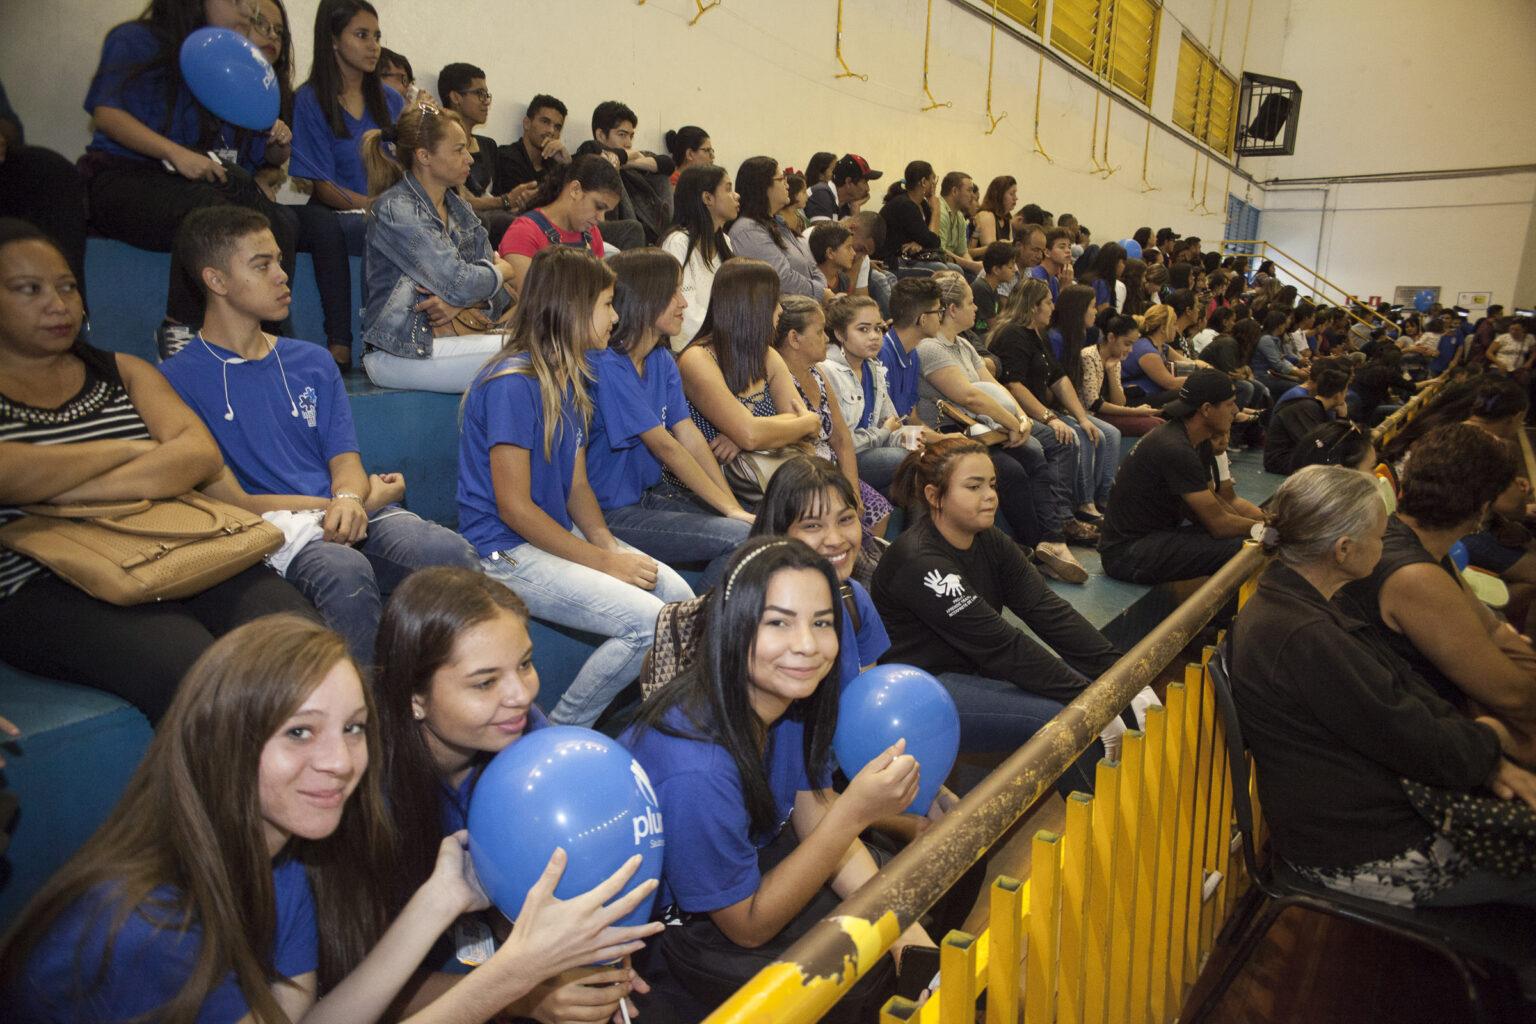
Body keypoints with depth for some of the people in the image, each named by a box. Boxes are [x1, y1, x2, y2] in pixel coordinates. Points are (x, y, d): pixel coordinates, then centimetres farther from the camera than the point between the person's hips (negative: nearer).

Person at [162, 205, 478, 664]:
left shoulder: (313, 362, 20)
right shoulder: (179, 380, 4)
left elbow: (346, 461, 12)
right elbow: (233, 501, -3)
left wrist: (348, 499, -15)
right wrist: (367, 495, -2)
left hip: (342, 516, 4)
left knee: (451, 553, -27)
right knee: (345, 571, -38)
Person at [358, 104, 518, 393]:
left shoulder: (458, 207, 14)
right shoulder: (394, 210, -11)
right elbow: (460, 282, -19)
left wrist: (458, 302, -14)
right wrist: (504, 270, 0)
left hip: (453, 333, 7)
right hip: (400, 353, -7)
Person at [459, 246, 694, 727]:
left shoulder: (570, 378, 10)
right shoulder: (512, 384, -18)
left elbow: (577, 484, 10)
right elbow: (515, 508, -20)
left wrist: (609, 543, -8)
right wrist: (605, 562, -17)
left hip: (561, 534, 9)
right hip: (507, 550, -9)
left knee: (678, 596, -5)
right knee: (646, 621, -22)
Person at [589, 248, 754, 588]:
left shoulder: (661, 360, 7)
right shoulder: (606, 367, -19)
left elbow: (691, 437, 1)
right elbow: (666, 447, -20)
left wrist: (735, 506, -8)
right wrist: (730, 508, -15)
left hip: (650, 493, 9)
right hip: (610, 513, -9)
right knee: (740, 538, -20)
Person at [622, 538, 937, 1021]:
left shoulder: (794, 696, -14)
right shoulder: (695, 768, -36)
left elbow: (815, 821, -4)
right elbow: (748, 926, -23)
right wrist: (854, 813, -33)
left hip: (746, 859, 7)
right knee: (865, 975, -15)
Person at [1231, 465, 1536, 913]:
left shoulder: (1291, 605, 1)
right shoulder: (1303, 639, -31)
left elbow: (1403, 688, 6)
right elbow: (1429, 750, -21)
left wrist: (1482, 756, -4)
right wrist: (1491, 738, -1)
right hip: (1363, 855, -9)